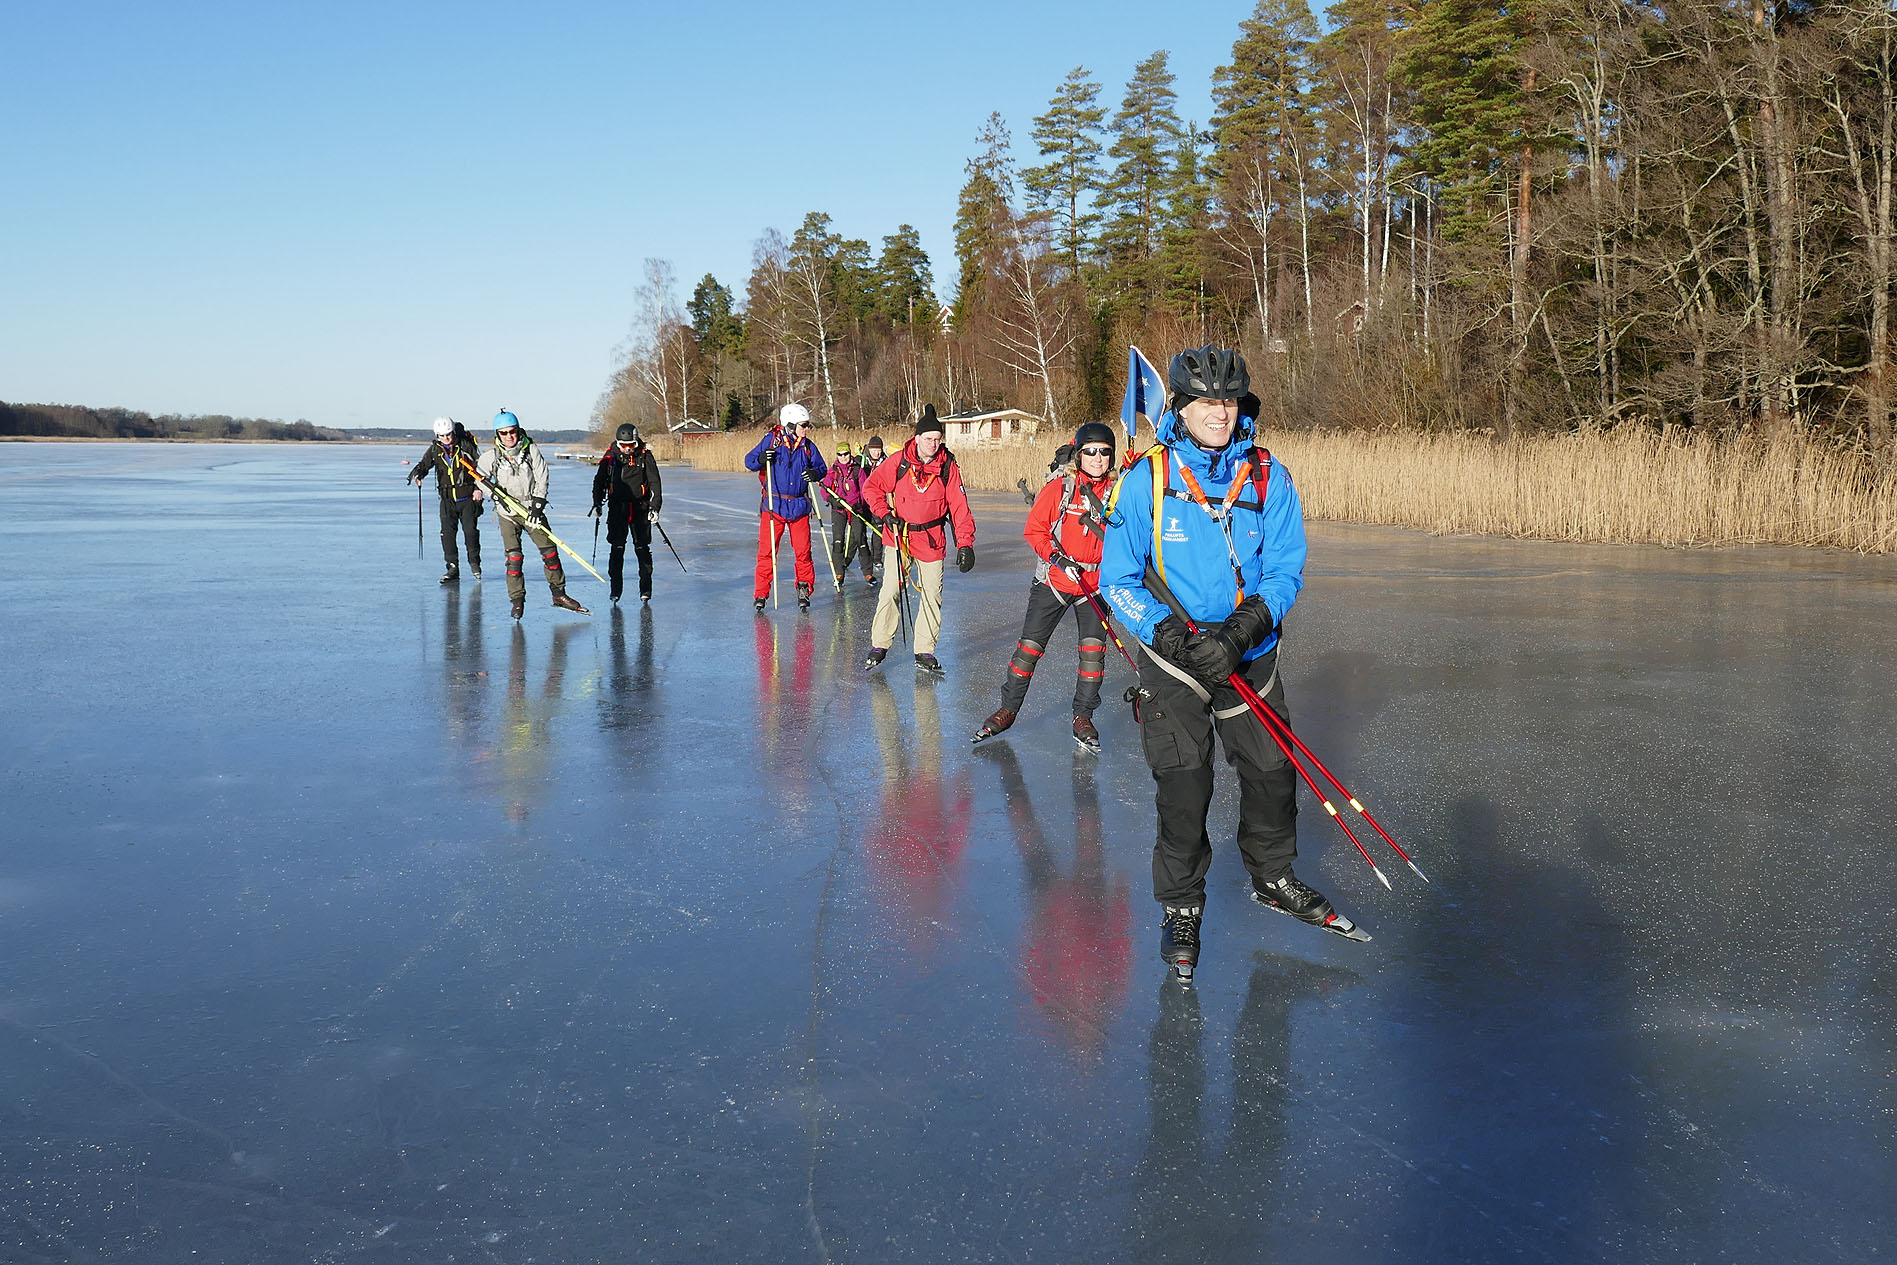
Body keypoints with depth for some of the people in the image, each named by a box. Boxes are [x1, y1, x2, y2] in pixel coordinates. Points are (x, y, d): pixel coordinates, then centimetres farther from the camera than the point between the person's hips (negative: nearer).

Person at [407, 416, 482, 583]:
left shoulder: (466, 445, -5)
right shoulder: (435, 450, 4)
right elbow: (423, 465, 5)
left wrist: (479, 488, -8)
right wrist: (416, 475, -18)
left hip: (468, 497, -3)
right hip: (447, 499, 3)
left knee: (470, 530, -10)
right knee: (447, 532, -6)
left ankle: (474, 563, 13)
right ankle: (453, 568, 1)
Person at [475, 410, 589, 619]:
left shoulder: (531, 451, -4)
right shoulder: (491, 456, -3)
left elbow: (541, 478, -4)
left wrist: (537, 506, -12)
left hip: (532, 509, 1)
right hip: (507, 512, -1)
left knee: (550, 551, 0)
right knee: (514, 556, -9)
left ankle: (559, 595, 12)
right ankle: (517, 600, 0)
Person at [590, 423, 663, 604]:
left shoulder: (645, 457, -3)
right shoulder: (610, 457, 1)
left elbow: (654, 483, -1)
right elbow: (599, 481, 13)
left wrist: (654, 507, -9)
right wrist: (597, 504, 5)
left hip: (640, 508, -1)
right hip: (617, 508, 1)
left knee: (642, 548, -1)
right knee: (617, 548, -4)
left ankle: (645, 588, 8)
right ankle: (616, 588, 5)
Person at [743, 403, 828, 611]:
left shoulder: (808, 446, 6)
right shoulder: (771, 439, -3)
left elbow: (822, 468, 13)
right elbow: (749, 461, 0)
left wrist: (816, 473, -10)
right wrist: (761, 459, -22)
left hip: (799, 507, 2)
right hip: (773, 506, -2)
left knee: (803, 551, 2)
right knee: (766, 551, -2)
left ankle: (804, 588, 18)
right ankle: (761, 593, 7)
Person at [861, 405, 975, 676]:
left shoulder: (948, 467, -6)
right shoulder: (899, 461, -7)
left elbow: (959, 506, -7)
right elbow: (872, 486, 3)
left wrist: (965, 544, -14)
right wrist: (884, 513, -10)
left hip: (931, 539, 1)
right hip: (898, 535, -1)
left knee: (932, 596, 4)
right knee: (891, 590, -5)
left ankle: (924, 653, 15)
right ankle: (879, 646, 8)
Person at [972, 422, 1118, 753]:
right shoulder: (1058, 487, -7)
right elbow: (1034, 530, -4)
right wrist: (1056, 557, -17)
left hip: (1095, 585, 1)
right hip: (1053, 581, -1)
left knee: (1094, 648, -5)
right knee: (1029, 645, 2)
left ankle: (1083, 718, 11)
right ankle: (1008, 709, 18)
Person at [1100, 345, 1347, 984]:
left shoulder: (1268, 477, -6)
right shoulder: (1145, 479, -11)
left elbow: (1285, 571, -6)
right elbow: (1118, 579, -9)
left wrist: (1243, 630, -22)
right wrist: (1174, 635, -23)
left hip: (1251, 656, 3)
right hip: (1173, 655, -3)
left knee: (1273, 773, 12)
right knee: (1183, 786, -2)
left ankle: (1272, 878, 39)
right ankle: (1180, 907, 19)